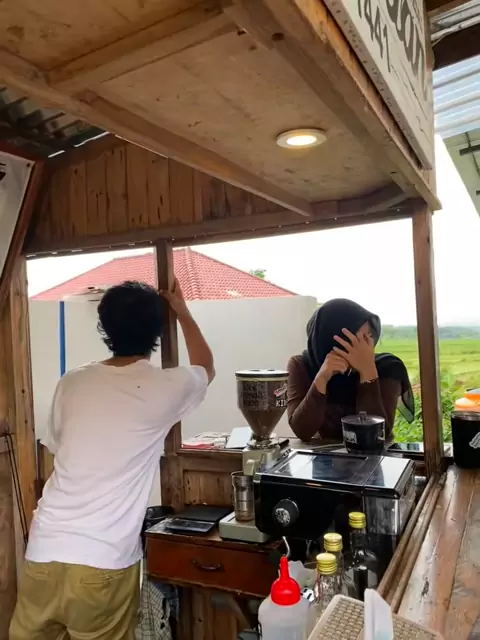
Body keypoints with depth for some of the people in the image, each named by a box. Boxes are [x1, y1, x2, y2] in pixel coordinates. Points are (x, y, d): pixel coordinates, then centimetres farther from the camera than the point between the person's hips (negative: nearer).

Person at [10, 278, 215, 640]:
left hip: (43, 553, 4)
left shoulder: (71, 383, 3)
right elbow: (206, 369, 18)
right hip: (103, 565, -3)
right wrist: (182, 312, 28)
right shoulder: (166, 389, -6)